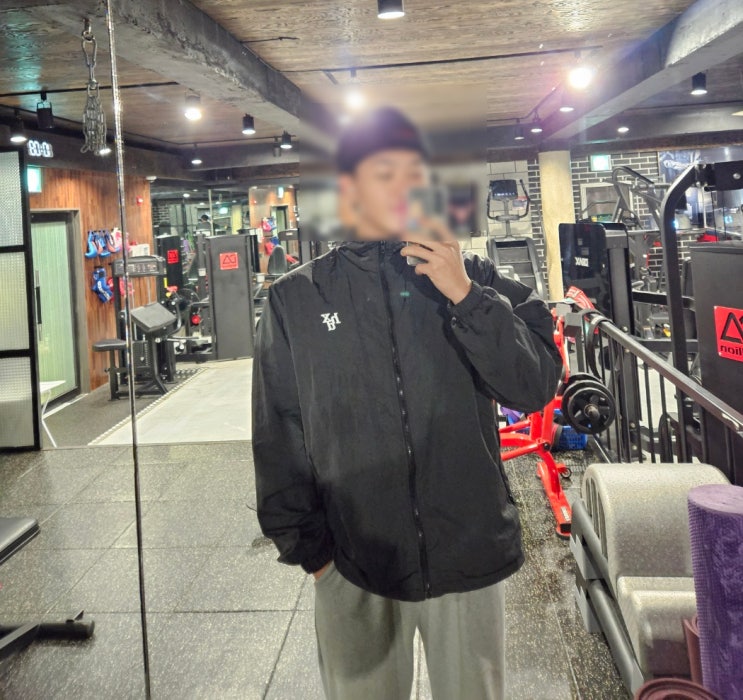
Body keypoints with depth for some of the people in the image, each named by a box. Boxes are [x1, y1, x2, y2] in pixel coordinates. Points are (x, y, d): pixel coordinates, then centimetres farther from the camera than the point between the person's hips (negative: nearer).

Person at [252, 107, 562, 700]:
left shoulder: (471, 278, 1)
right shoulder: (297, 300, -1)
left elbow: (536, 387, -8)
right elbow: (278, 438, 2)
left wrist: (465, 295, -16)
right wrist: (305, 545, 1)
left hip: (469, 557, 1)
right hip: (352, 567, 0)